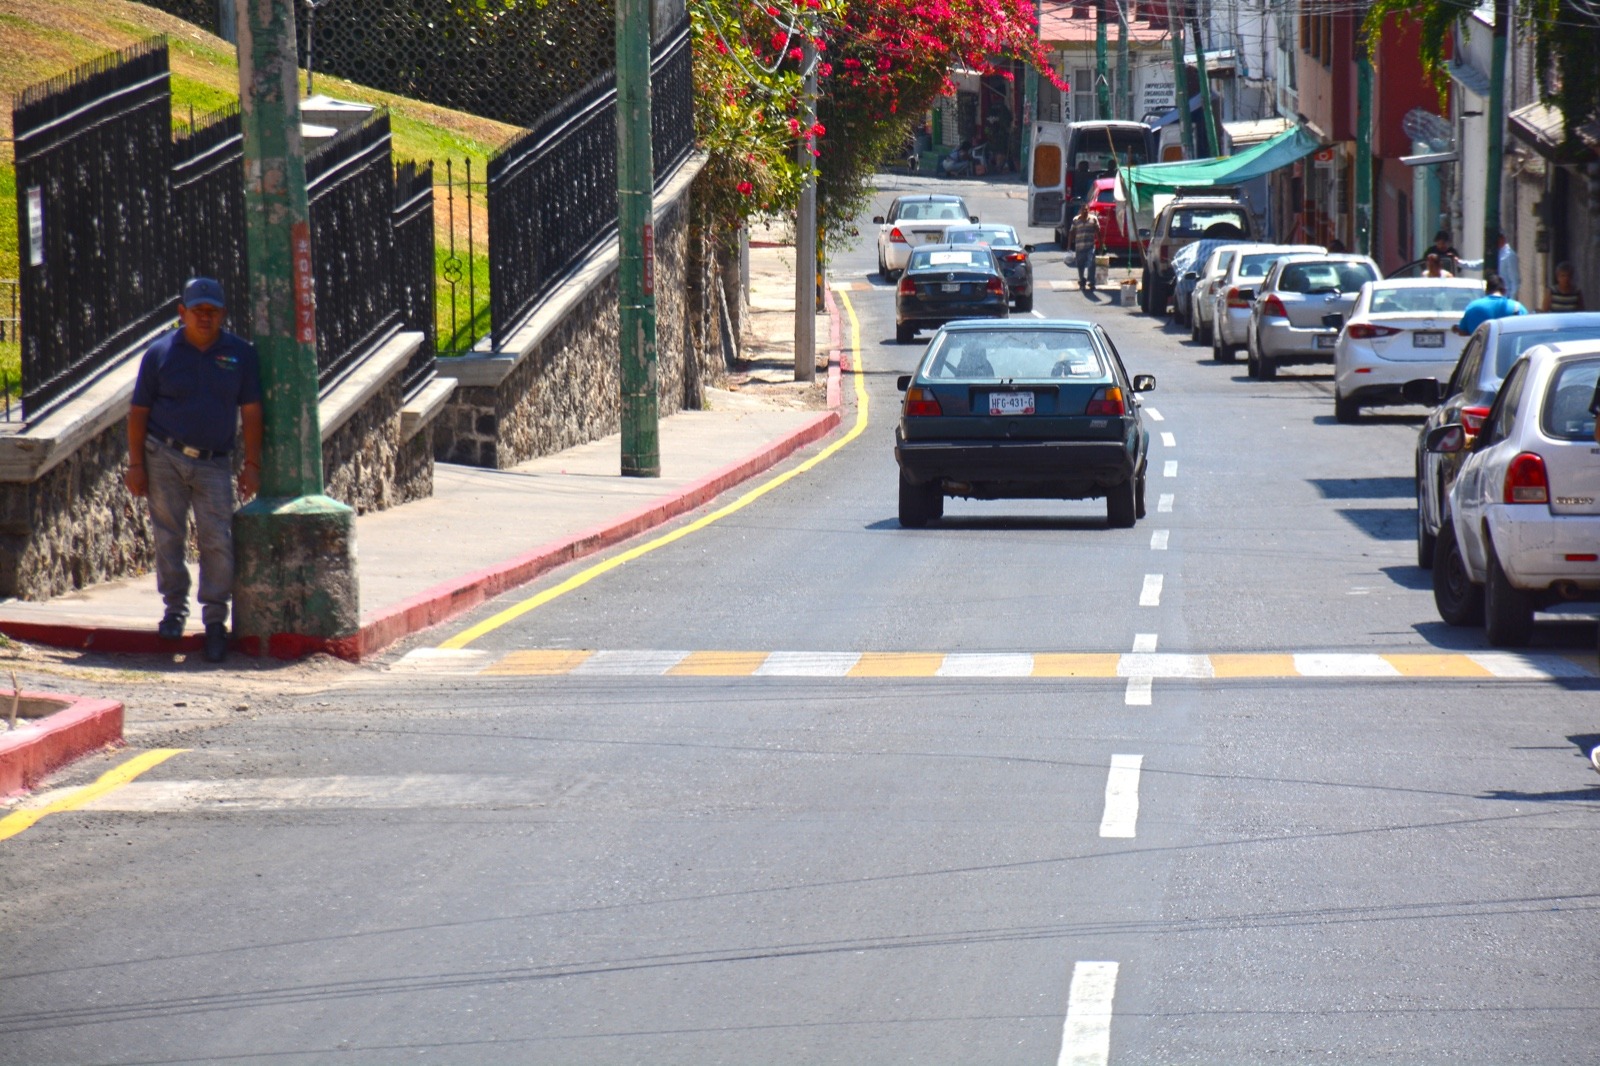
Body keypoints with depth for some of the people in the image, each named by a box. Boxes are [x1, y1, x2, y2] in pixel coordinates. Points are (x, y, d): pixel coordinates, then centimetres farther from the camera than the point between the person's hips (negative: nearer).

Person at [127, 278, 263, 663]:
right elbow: (139, 411, 4)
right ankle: (175, 608, 17)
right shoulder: (161, 353, 2)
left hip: (214, 462, 0)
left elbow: (250, 411, 6)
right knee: (168, 537, 2)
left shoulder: (240, 354, 5)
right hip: (164, 457, 0)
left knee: (218, 541, -8)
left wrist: (252, 464, 1)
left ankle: (215, 619, 1)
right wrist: (136, 464, -1)